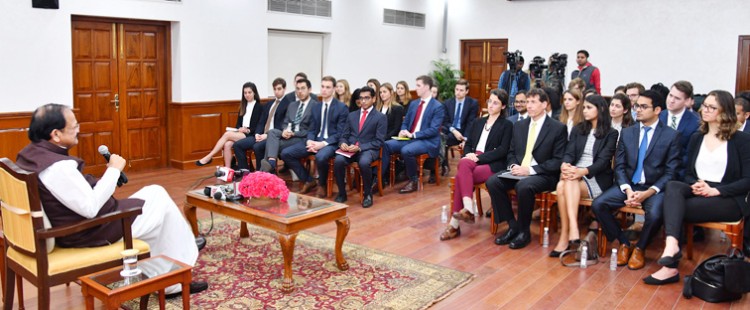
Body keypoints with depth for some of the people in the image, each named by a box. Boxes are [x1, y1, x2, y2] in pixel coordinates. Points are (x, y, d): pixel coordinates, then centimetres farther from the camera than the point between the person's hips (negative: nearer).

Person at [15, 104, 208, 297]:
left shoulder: (30, 154, 1)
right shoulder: (58, 167, -30)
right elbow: (91, 208, -28)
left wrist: (106, 178, 4)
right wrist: (113, 170, -18)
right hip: (89, 232, -10)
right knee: (161, 200, 6)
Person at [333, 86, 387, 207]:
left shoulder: (380, 117, 3)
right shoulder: (352, 115, 18)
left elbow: (379, 141, -5)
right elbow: (344, 135, 17)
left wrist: (360, 147, -17)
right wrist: (343, 143, -9)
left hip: (368, 149, -3)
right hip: (349, 149, 4)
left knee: (364, 162, -38)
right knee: (338, 160, -29)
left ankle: (367, 194, -14)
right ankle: (342, 193, -10)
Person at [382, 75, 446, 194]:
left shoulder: (438, 107, -7)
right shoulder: (413, 103, 15)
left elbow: (434, 130, -15)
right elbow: (405, 122, 20)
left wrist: (413, 134, -20)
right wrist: (403, 131, -4)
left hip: (428, 142, -7)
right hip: (410, 139, 7)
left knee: (406, 150, -35)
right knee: (386, 145, -16)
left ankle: (413, 182, -14)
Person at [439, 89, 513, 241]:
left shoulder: (507, 125, 6)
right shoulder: (477, 122, 23)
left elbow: (502, 150, -6)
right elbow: (467, 144, 17)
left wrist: (479, 157, -15)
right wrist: (470, 155, -7)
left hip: (493, 165, -4)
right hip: (473, 161, 4)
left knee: (461, 176, -31)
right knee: (463, 163, -34)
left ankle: (454, 224, -32)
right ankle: (468, 210, -41)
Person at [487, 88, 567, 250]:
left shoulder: (558, 128, -3)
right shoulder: (519, 125, 14)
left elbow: (558, 161, -8)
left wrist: (531, 170, -18)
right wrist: (513, 166, -6)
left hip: (543, 175, -5)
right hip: (519, 171, 6)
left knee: (524, 186, -37)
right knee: (492, 181, -21)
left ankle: (524, 231, -14)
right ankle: (512, 225, -8)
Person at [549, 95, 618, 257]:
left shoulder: (611, 134, 4)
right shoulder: (577, 130, 17)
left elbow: (603, 160, -9)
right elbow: (569, 153, 5)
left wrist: (583, 171, -29)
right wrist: (565, 166, -21)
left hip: (597, 179, -3)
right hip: (575, 174, 4)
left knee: (565, 185, -34)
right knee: (562, 185, -33)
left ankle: (565, 237, -38)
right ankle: (572, 232, -37)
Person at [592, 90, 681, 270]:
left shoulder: (671, 136, 0)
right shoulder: (626, 133, 10)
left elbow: (670, 172, -5)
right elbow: (619, 166, 5)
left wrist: (648, 193, -19)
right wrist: (628, 190, -13)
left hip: (654, 188, -3)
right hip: (628, 185, 3)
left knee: (655, 214, -34)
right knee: (598, 204, -20)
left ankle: (640, 248, -2)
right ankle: (623, 243, 2)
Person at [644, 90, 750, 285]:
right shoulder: (696, 138, 18)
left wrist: (716, 190, -17)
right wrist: (696, 185, -8)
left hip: (728, 200, -4)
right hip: (698, 194, 4)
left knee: (674, 208, -29)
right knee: (673, 186, -30)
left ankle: (670, 267, -26)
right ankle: (672, 245, -45)